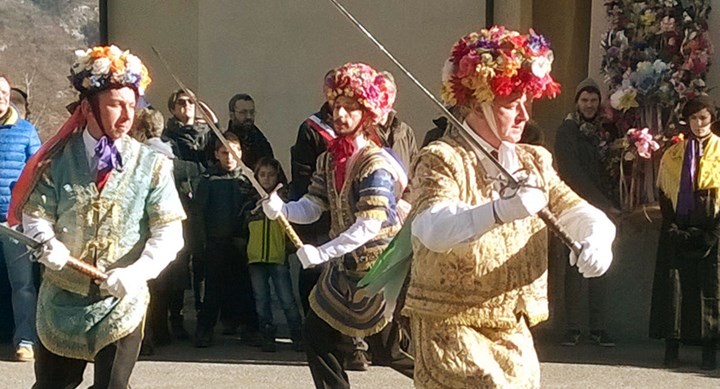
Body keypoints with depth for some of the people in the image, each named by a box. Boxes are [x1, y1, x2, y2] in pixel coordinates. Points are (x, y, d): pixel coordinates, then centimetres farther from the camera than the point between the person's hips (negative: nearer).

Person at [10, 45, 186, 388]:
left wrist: (138, 272, -26)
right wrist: (48, 244, -26)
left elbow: (169, 232, -10)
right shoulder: (58, 159, -2)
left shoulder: (151, 165, -4)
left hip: (122, 302, -1)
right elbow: (35, 215, -3)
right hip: (61, 299, 1)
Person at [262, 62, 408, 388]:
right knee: (317, 332, 10)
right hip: (344, 264, 8)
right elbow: (312, 207, 3)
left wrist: (322, 253, -27)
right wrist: (282, 209, -18)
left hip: (377, 266, -8)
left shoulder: (375, 163, -19)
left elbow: (369, 225, -25)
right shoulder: (328, 159, 7)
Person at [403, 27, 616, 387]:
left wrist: (597, 238, -20)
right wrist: (501, 210, -47)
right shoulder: (441, 160, -12)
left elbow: (579, 211, 5)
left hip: (515, 334, 7)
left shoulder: (533, 162, 11)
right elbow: (433, 229, -30)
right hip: (451, 330, -7)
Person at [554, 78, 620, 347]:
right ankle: (572, 327, 0)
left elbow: (611, 167, 18)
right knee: (574, 268, -4)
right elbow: (573, 173, -10)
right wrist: (605, 204, -12)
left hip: (602, 208, 4)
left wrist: (610, 205, 2)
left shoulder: (604, 130, 14)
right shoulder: (567, 131, -2)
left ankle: (598, 327, 4)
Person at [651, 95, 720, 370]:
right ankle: (672, 348, 4)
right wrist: (672, 227, -4)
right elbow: (663, 192, 8)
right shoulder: (673, 154, 10)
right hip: (678, 229, 2)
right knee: (674, 284, -1)